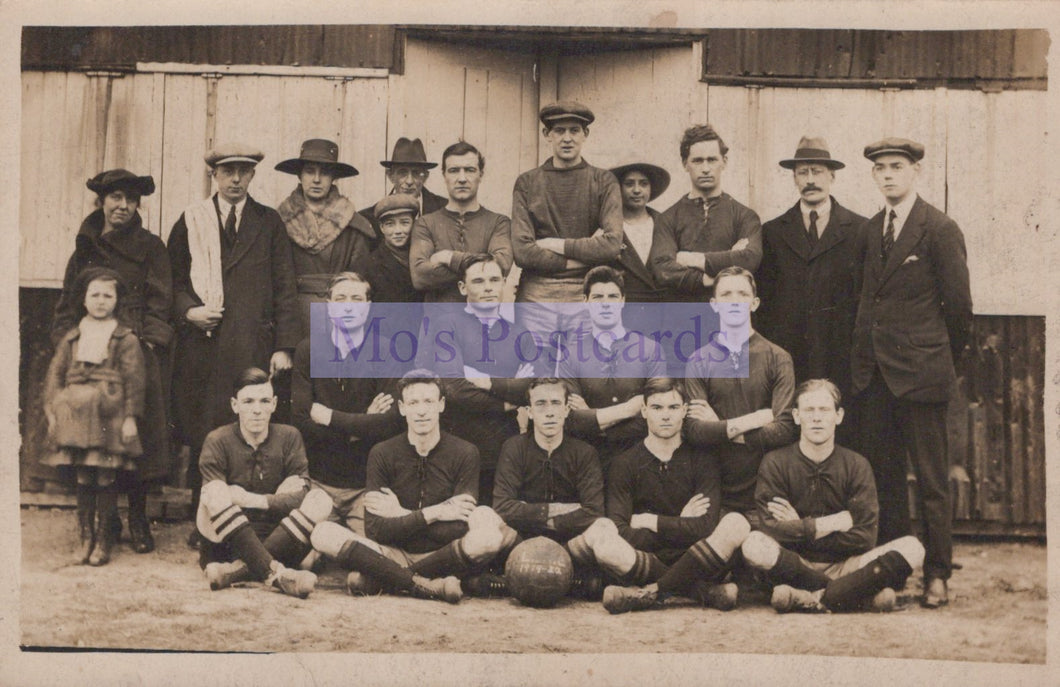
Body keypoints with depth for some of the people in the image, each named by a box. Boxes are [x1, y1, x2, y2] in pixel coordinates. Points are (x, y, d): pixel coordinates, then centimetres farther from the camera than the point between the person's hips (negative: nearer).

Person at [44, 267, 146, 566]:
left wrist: (130, 417, -7)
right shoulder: (71, 338, 13)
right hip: (76, 416, 3)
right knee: (83, 479, 6)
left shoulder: (126, 340, 3)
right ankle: (86, 536, 16)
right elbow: (55, 374, 12)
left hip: (109, 417, -3)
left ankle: (104, 540, 9)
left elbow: (134, 381, -1)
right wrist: (52, 411, 2)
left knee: (106, 479, -1)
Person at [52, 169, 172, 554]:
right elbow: (67, 306, 15)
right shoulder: (85, 248, 15)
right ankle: (104, 518, 10)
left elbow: (159, 306, 2)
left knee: (139, 432, -7)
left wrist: (142, 342, -11)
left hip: (139, 353, -2)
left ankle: (138, 518, 2)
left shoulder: (151, 249, 8)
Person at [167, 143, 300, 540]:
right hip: (201, 344, 1)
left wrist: (284, 346, -1)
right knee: (201, 433, 0)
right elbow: (173, 280, 14)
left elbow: (284, 287, 7)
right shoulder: (190, 221, 14)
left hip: (251, 347, -1)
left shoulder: (269, 223, 11)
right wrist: (187, 310, -7)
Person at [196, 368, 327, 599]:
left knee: (320, 500, -22)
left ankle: (239, 570, -35)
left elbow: (300, 497, -7)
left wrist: (254, 500, -21)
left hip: (278, 542, 2)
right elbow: (213, 496, -17)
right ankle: (275, 574, -44)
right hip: (228, 543, -2)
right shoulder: (218, 441, -2)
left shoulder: (289, 437, 4)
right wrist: (277, 499, -22)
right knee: (214, 497, -28)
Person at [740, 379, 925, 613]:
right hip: (796, 563, -2)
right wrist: (833, 523, -11)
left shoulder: (856, 466, 2)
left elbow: (864, 539, -6)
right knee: (754, 545, -33)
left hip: (842, 566, 2)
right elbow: (773, 530, -15)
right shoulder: (776, 463, -2)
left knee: (912, 548, -20)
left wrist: (800, 529, -7)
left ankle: (810, 599, -26)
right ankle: (862, 593, -22)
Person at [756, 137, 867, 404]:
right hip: (786, 357, 1)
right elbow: (763, 299, 10)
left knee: (840, 422, -4)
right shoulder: (772, 231, 12)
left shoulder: (860, 230, 7)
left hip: (842, 358, -1)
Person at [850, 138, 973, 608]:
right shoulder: (869, 231, 13)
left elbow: (958, 304, -2)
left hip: (919, 373, -5)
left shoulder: (940, 230, -4)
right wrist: (864, 354, 10)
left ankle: (936, 574, 11)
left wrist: (941, 357, 6)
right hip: (873, 372, 5)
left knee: (931, 480, 1)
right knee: (881, 475, 9)